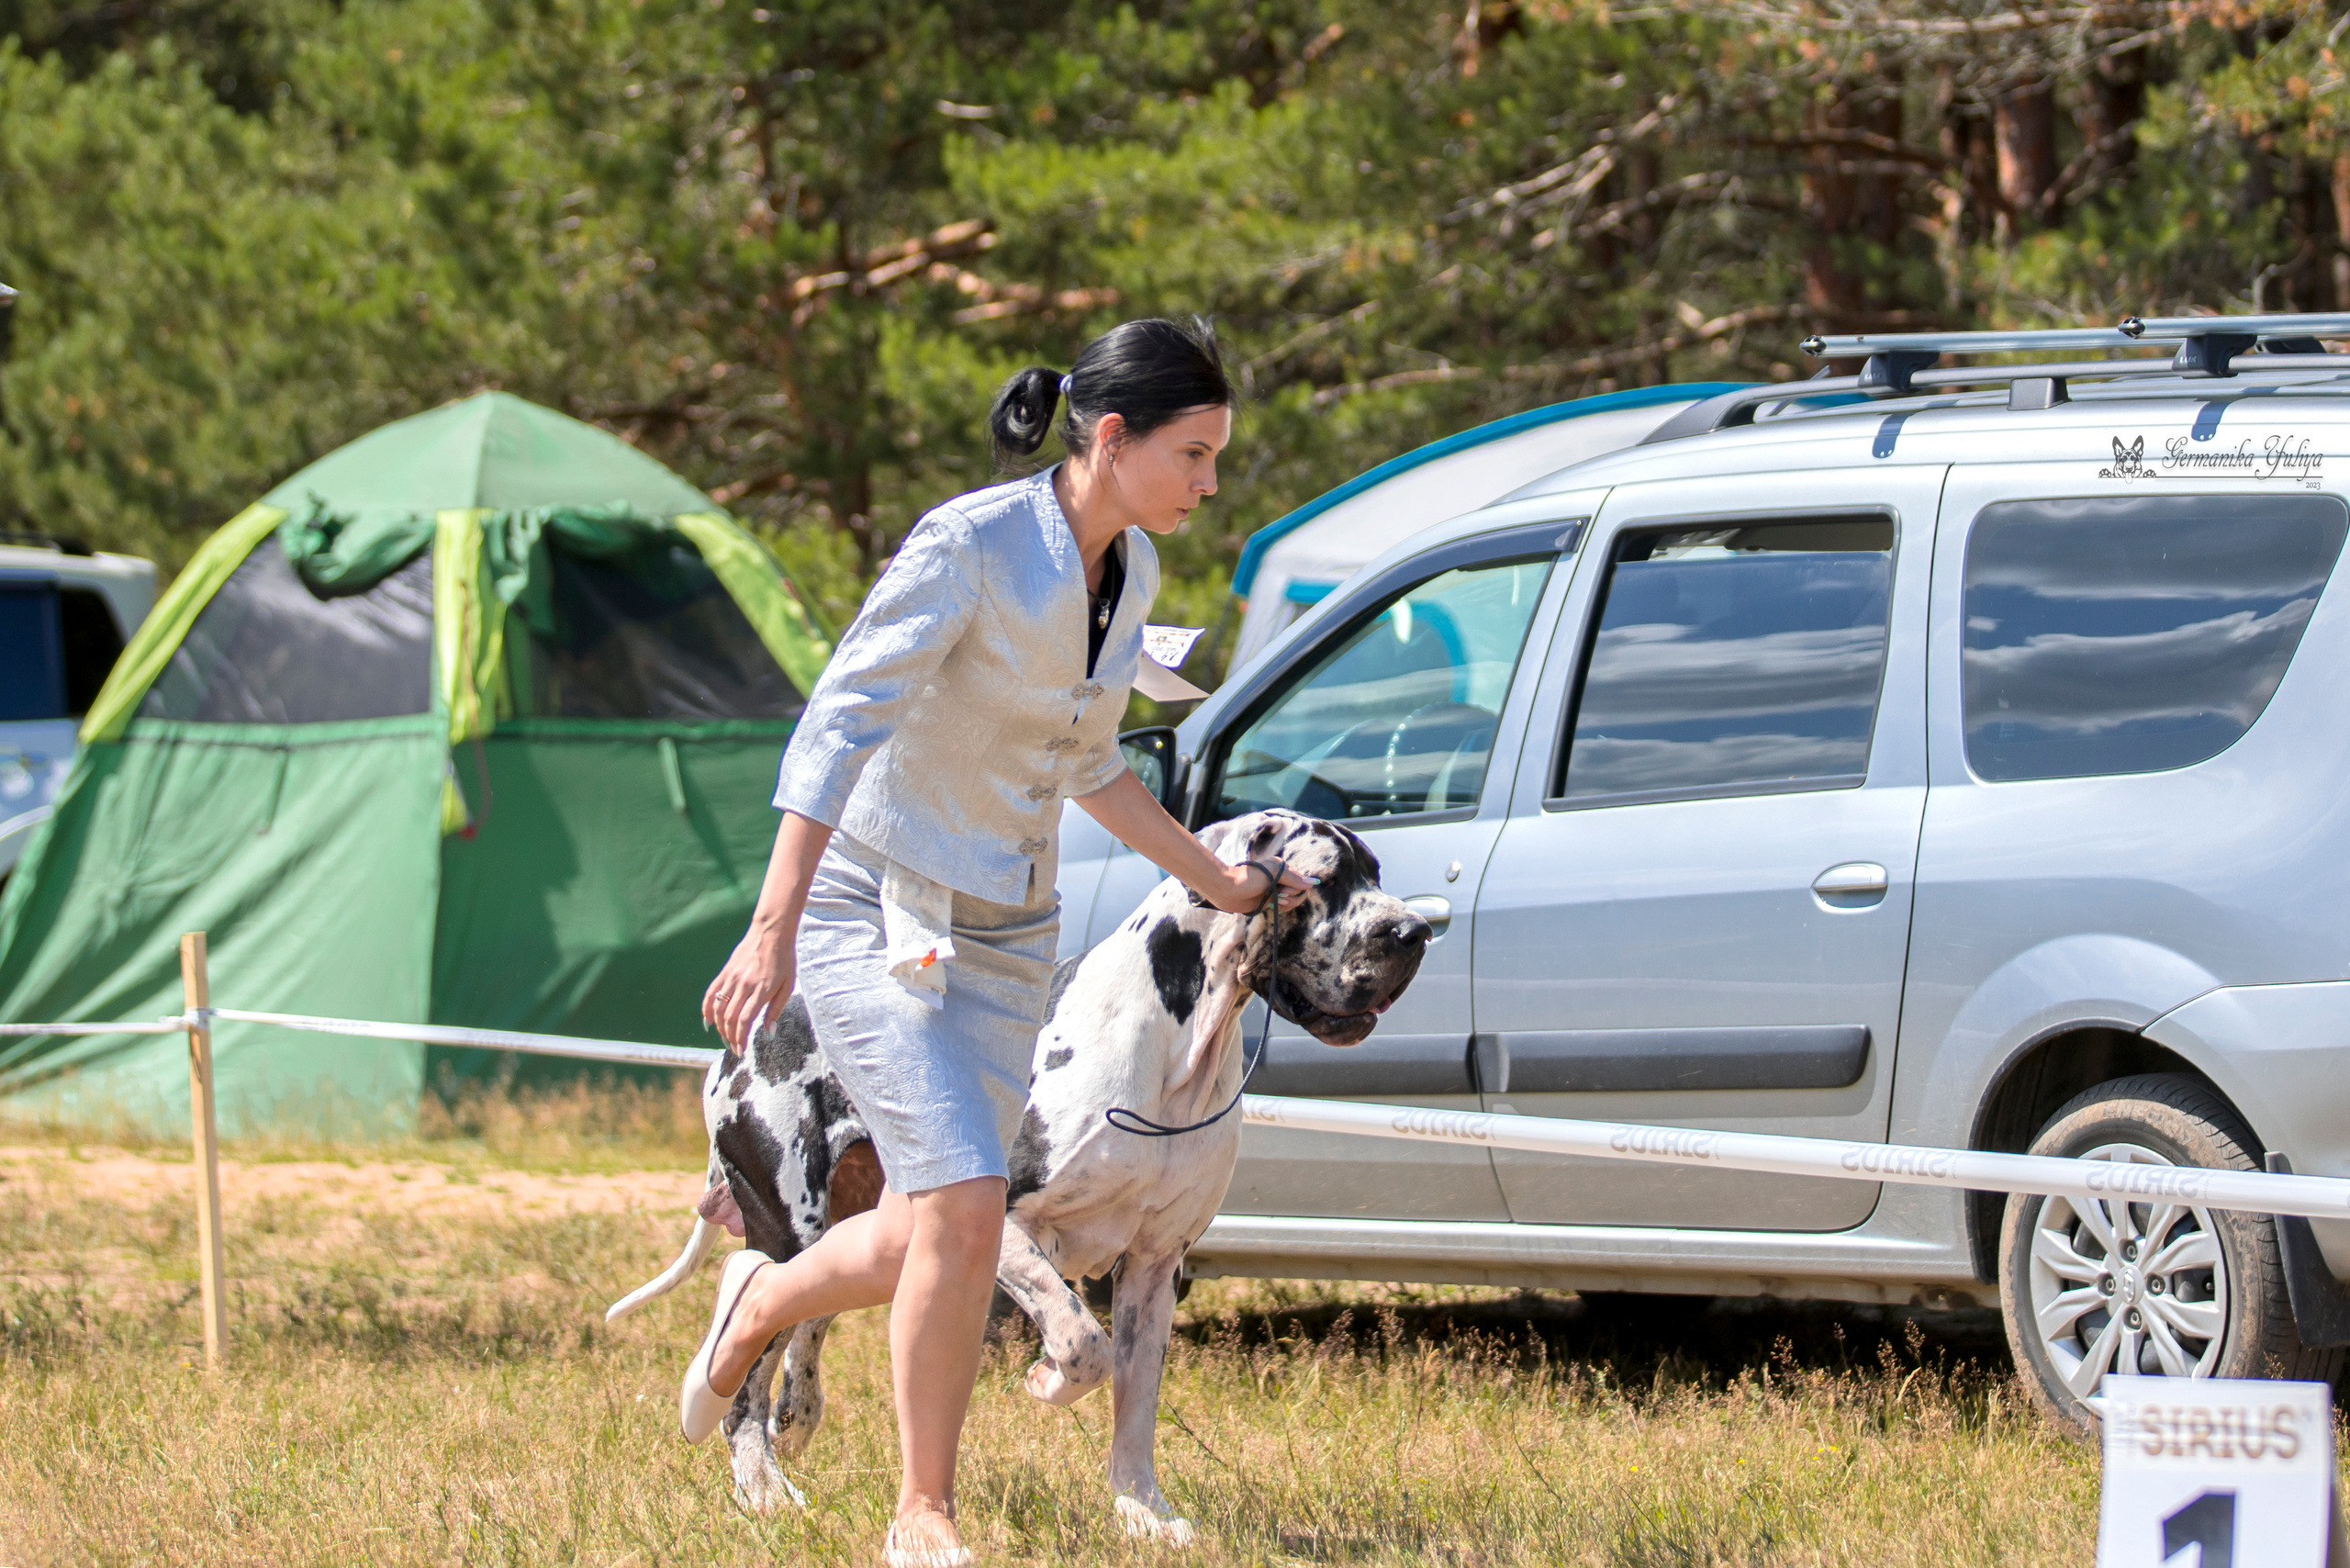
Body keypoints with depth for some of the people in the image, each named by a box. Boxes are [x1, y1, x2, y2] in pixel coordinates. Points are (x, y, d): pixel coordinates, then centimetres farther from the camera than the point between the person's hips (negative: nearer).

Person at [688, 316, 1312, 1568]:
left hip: (1003, 937, 7)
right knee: (965, 1212, -19)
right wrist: (774, 925, -30)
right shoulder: (969, 547, -20)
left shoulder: (1129, 570, 3)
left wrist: (1214, 879, 20)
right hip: (874, 910, -7)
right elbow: (839, 728, -24)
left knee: (924, 1247, 7)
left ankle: (760, 1301, 40)